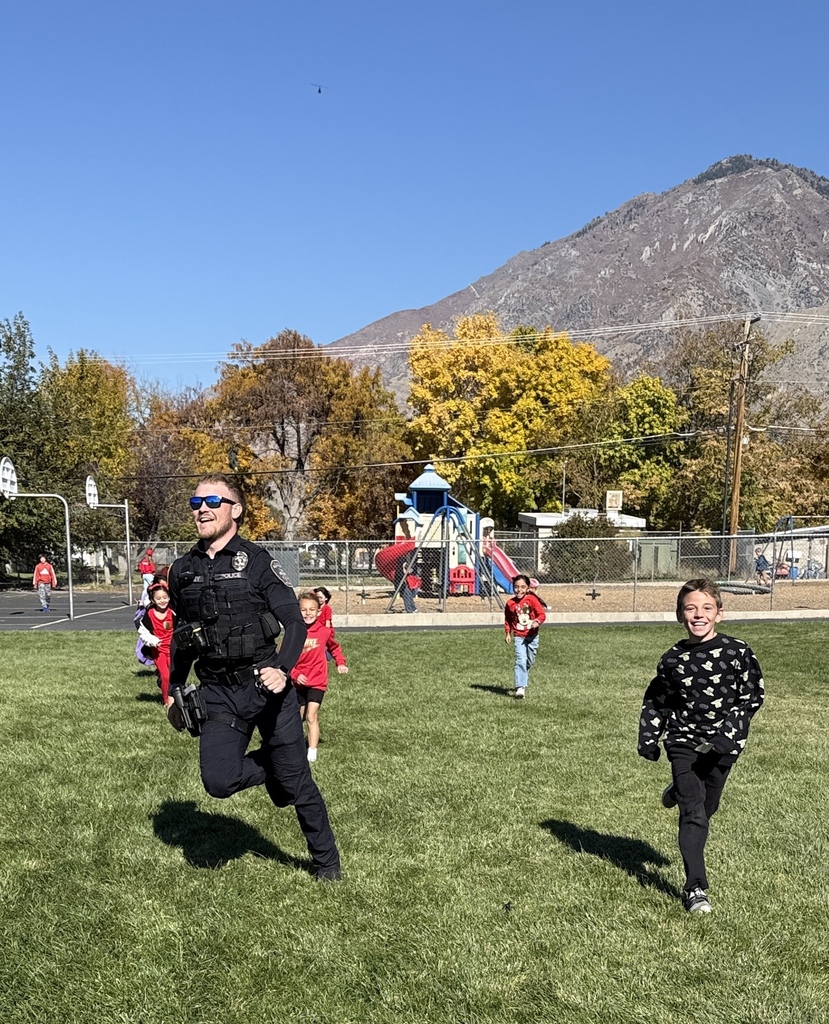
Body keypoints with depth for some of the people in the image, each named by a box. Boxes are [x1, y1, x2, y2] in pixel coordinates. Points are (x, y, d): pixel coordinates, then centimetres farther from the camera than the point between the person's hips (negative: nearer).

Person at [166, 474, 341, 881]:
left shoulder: (257, 561, -6)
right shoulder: (183, 571, 7)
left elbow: (295, 623, -9)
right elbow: (181, 637, 19)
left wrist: (282, 669, -25)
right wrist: (174, 691, 22)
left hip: (266, 685, -3)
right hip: (218, 694, 3)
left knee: (296, 780, 4)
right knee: (218, 780, -15)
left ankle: (327, 862, 27)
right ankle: (269, 769, 19)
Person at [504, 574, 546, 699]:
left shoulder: (532, 599, -11)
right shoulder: (510, 603, -6)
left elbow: (542, 614, -12)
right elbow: (507, 620, 8)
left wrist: (537, 621, -32)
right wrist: (507, 633, 3)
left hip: (532, 635, 2)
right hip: (518, 637, -2)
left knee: (530, 661, 17)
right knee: (521, 661, -16)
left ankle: (523, 679, 44)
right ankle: (520, 688, -21)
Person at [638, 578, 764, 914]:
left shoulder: (737, 652, -9)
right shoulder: (673, 659, -4)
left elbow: (752, 696, -6)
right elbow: (655, 701, 9)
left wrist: (729, 731, -17)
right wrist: (648, 739, 3)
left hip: (723, 744, 1)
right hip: (683, 741, -1)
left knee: (707, 808, 16)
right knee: (694, 815, -7)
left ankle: (679, 792, 50)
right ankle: (695, 889, 0)